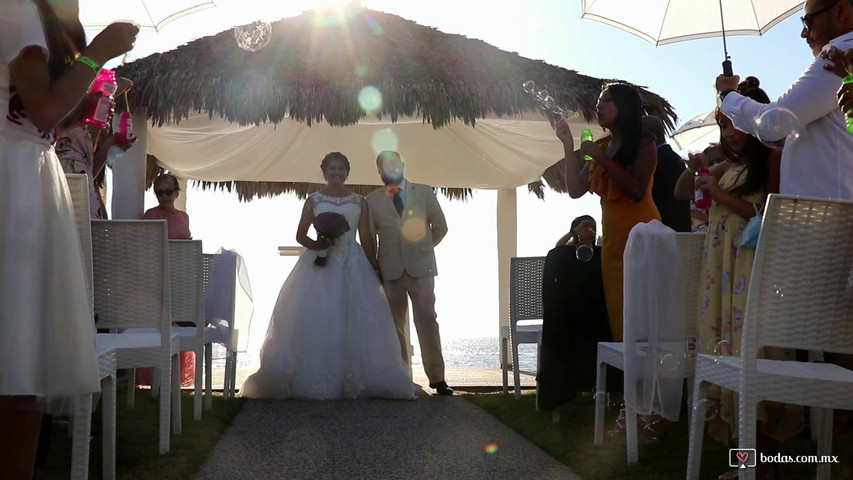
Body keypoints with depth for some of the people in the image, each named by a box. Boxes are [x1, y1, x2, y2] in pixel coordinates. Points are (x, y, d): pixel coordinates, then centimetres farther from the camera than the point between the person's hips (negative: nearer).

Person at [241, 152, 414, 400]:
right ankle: (314, 380, -1)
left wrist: (376, 268, 4)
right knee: (315, 321, -7)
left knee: (355, 320, -3)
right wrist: (316, 244, -14)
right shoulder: (314, 200, 9)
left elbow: (366, 238, 9)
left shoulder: (359, 202, 11)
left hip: (353, 266, 1)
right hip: (319, 264, -1)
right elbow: (300, 235, 6)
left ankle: (355, 380, 4)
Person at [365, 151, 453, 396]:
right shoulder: (373, 199, 7)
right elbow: (369, 236, 9)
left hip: (421, 267, -1)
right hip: (391, 270, 1)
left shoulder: (424, 192, 7)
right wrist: (376, 266, 4)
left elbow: (440, 226, 12)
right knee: (396, 324, 5)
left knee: (427, 320, -6)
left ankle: (437, 377, -4)